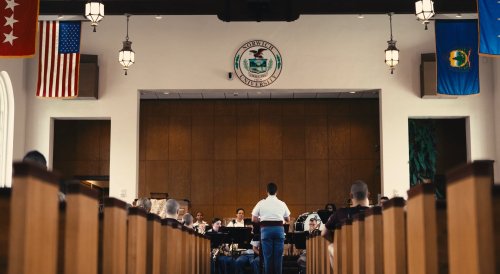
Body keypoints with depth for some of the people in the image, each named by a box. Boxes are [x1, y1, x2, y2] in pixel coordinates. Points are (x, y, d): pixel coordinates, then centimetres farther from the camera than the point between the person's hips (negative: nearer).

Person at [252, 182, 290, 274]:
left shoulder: (261, 203, 2)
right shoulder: (282, 204, 5)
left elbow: (254, 219, 2)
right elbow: (288, 219, 11)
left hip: (266, 229, -1)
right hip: (279, 228, 1)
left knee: (267, 256, 2)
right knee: (278, 256, 4)